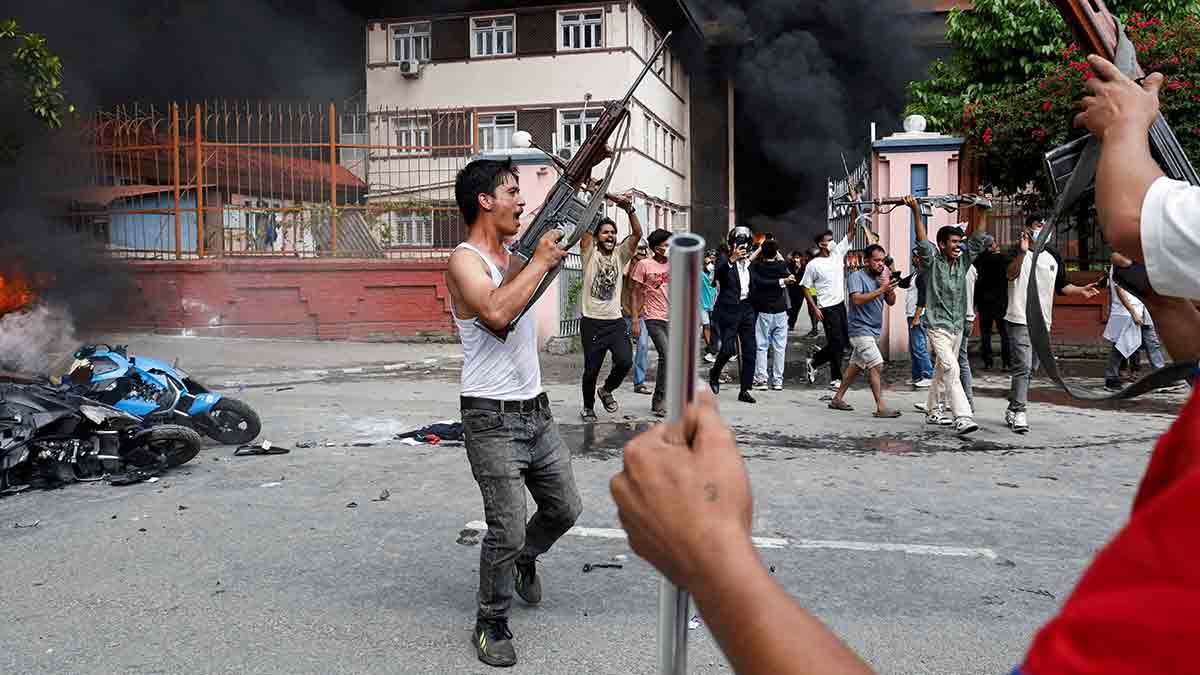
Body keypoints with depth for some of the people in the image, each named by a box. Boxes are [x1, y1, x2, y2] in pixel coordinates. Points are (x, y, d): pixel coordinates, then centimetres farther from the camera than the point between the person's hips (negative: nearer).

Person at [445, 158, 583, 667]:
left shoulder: (515, 254, 10)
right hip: (493, 419, -8)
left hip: (536, 410, 8)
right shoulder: (465, 260, -14)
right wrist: (539, 262, -23)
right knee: (507, 530, -6)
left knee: (564, 509, 17)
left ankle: (524, 559, 47)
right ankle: (491, 625, 15)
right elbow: (497, 313, -33)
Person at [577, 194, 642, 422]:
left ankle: (607, 390, 16)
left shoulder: (620, 254, 9)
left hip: (616, 321, 2)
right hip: (592, 322, -2)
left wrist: (629, 209, -19)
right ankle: (588, 407, 28)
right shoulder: (589, 253, 2)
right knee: (591, 369, 4)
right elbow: (586, 228, -13)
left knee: (625, 361, -14)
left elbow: (637, 234, -5)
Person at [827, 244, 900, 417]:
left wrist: (889, 289, -11)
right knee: (877, 365, -15)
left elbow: (891, 302, 9)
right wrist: (881, 290, -29)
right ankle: (880, 408, -15)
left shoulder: (881, 277, 12)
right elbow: (857, 299, -26)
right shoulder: (857, 277, -11)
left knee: (856, 366, 14)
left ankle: (837, 398, 25)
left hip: (874, 330, 8)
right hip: (860, 329, -8)